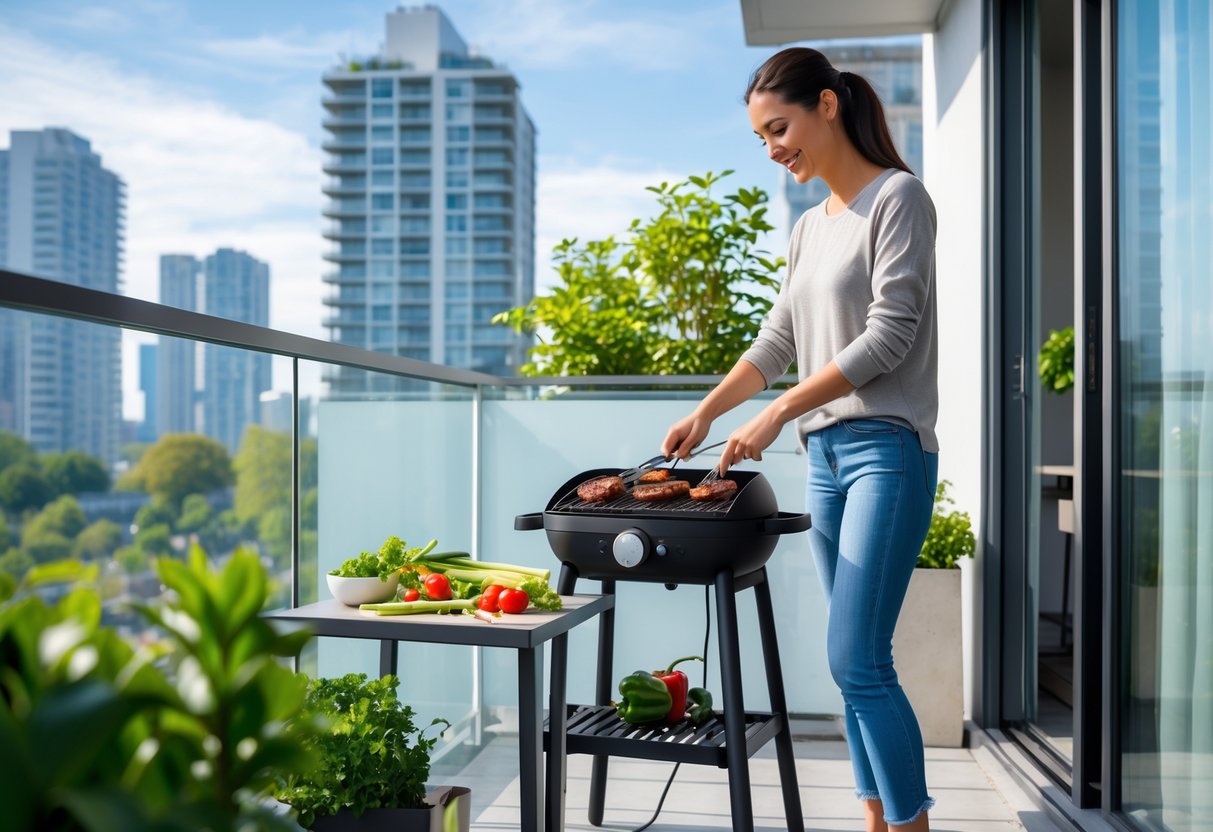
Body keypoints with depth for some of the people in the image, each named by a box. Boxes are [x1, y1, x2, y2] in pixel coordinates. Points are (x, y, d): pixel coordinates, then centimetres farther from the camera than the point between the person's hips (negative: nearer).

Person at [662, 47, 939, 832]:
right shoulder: (810, 227, 18)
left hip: (887, 450, -7)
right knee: (857, 661, 8)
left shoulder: (899, 197, -4)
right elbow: (777, 341, 16)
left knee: (857, 659, -13)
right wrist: (706, 411, 2)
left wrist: (778, 413, -15)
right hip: (825, 454, 7)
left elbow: (889, 334, -13)